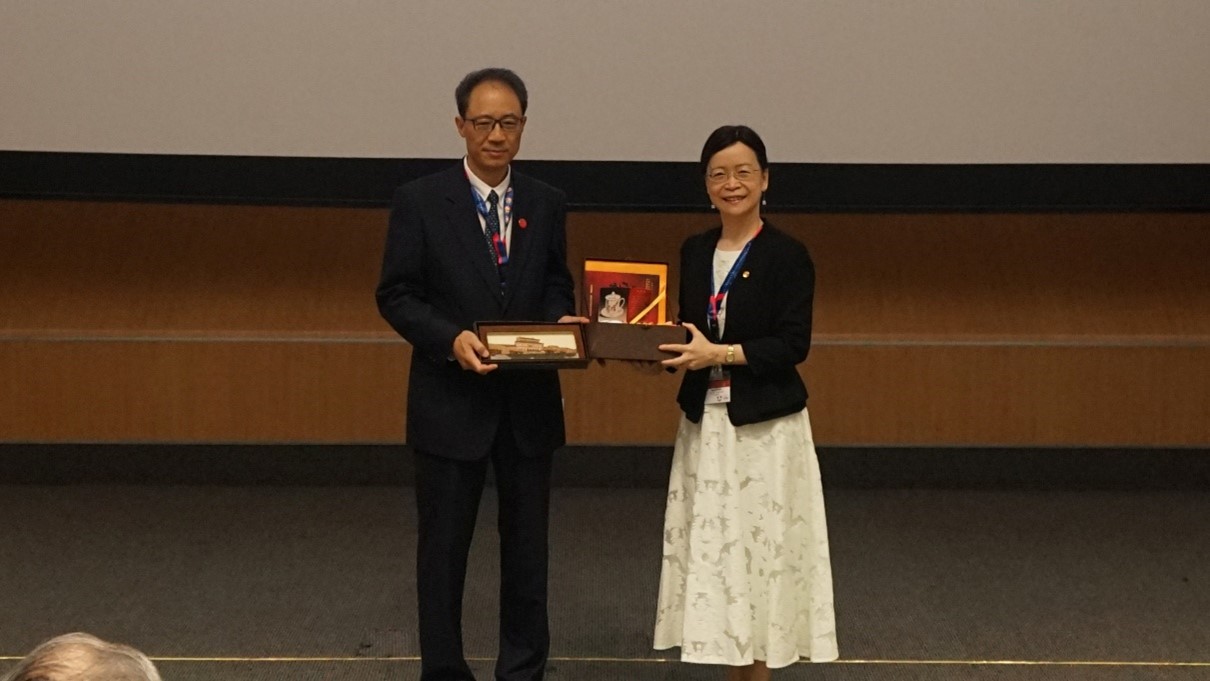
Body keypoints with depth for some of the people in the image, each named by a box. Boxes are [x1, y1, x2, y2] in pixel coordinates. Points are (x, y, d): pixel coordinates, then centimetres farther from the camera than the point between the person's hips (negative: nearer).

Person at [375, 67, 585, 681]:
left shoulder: (546, 204, 6)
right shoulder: (420, 201, -6)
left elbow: (557, 287, 12)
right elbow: (395, 295, -6)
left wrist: (562, 321, -10)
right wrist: (451, 339, -20)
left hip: (529, 401, 3)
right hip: (451, 400, -3)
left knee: (527, 543, 11)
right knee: (443, 545, 6)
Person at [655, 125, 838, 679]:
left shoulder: (787, 255, -8)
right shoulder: (694, 252, 9)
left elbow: (792, 345, -13)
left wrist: (721, 353, -20)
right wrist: (669, 351, -5)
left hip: (766, 430, -5)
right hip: (705, 424, 6)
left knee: (760, 551, -1)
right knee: (712, 549, 7)